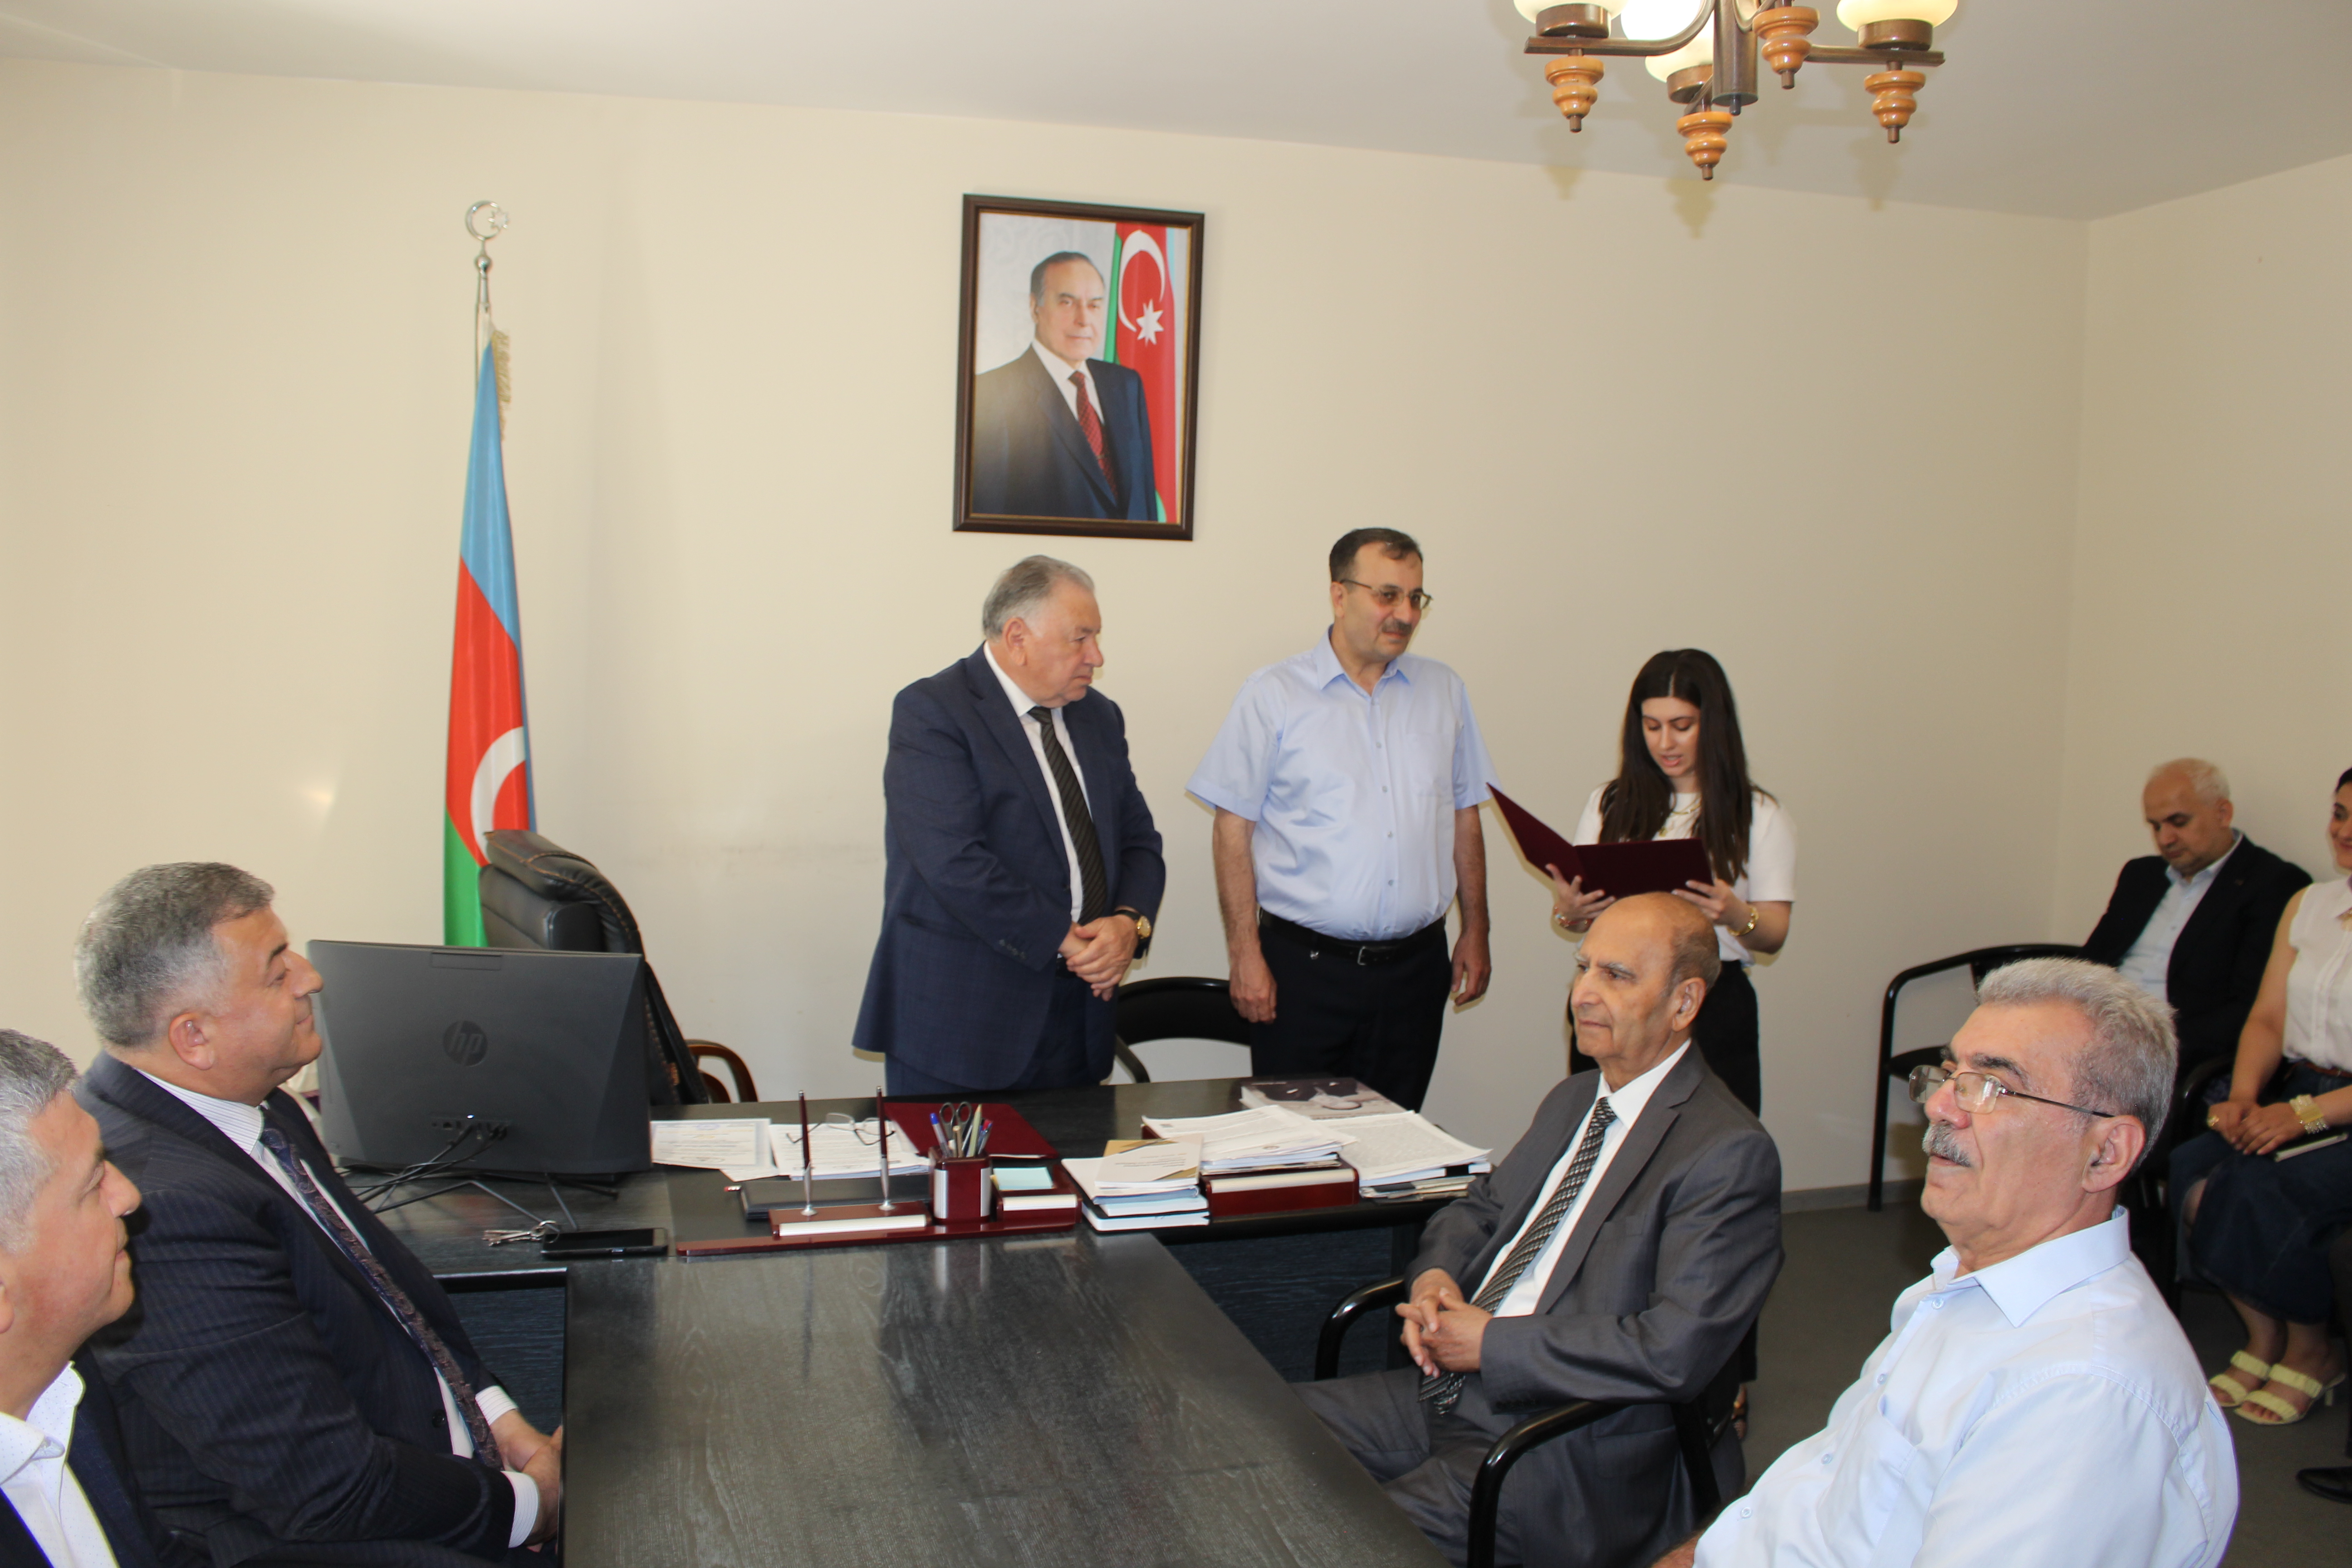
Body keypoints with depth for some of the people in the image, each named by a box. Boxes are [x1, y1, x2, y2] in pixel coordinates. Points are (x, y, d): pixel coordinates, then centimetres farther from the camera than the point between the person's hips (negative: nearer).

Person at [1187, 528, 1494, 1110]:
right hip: (1304, 968, -3)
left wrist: (1475, 932, 12)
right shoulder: (1273, 695, -3)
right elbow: (1232, 829, -4)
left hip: (1415, 967, 4)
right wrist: (1245, 954, -9)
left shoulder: (1444, 691, 10)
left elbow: (1464, 818, 16)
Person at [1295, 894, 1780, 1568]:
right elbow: (1482, 1205, 25)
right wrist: (1435, 1276, 0)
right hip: (1454, 1387, 8)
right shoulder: (1572, 1101, 14)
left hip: (1577, 1453, -8)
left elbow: (1674, 1352, -22)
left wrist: (1491, 1343, -16)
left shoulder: (1729, 1152, -14)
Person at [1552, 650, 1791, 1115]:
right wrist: (1568, 913, -13)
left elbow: (1774, 936, 1)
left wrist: (1736, 916, -21)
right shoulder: (1610, 805, 11)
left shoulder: (1759, 817, 5)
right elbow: (1572, 903, 11)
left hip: (1713, 1010, -1)